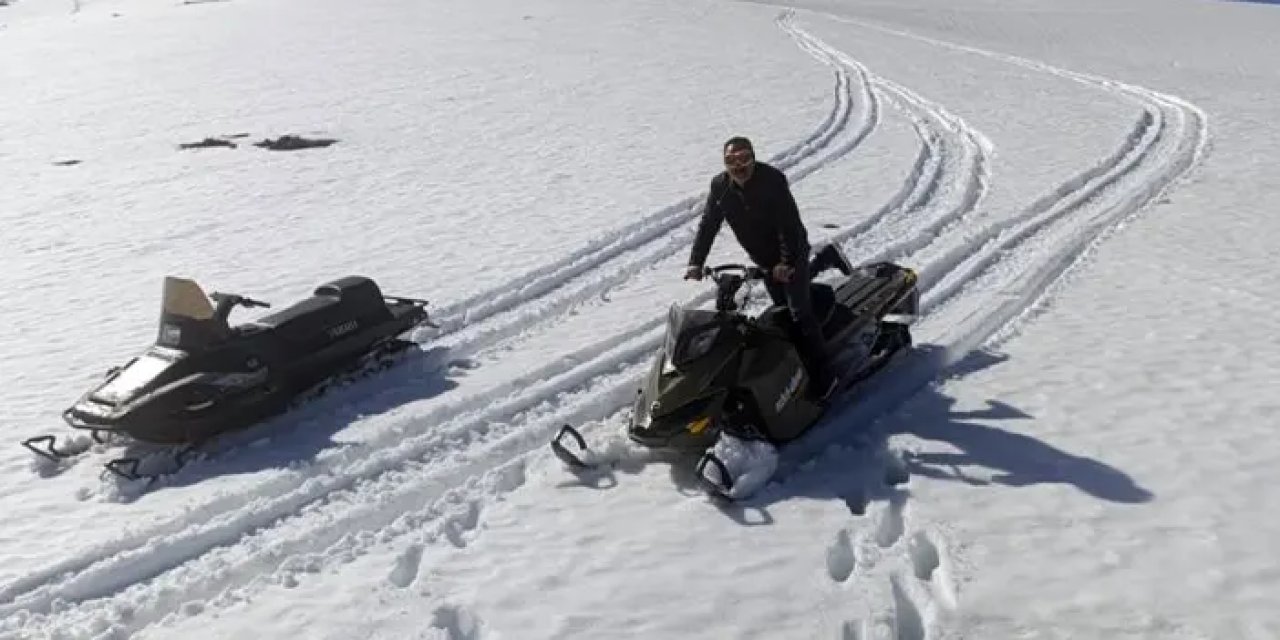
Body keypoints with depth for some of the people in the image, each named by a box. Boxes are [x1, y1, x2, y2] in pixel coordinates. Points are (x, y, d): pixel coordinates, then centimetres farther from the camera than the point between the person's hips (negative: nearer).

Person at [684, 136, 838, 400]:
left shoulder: (772, 180, -25)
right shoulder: (720, 186, -9)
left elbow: (790, 224, -28)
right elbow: (707, 225, -7)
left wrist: (787, 262, -36)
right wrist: (695, 263, -17)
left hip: (791, 257, -5)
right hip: (763, 260, 5)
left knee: (800, 313, -9)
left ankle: (822, 373, -4)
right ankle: (797, 364, 25)